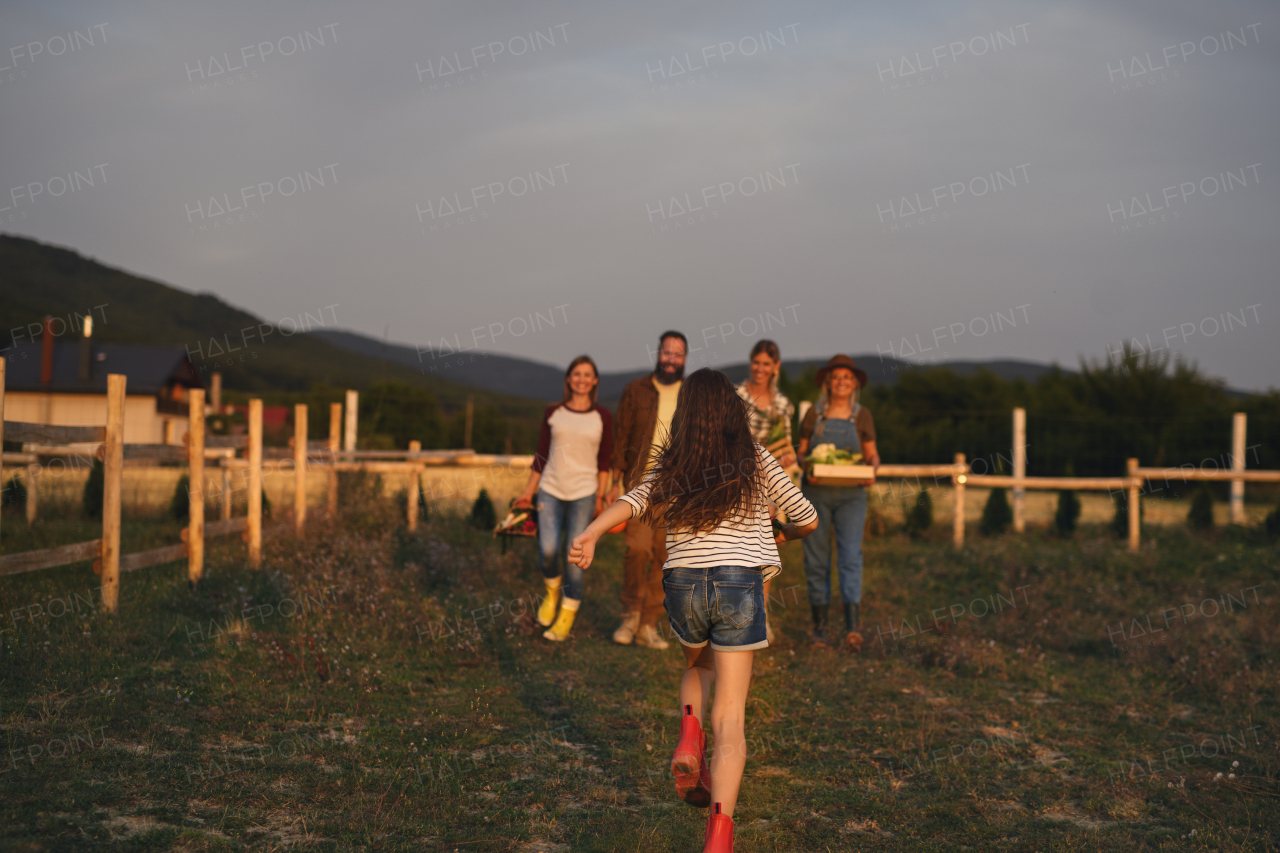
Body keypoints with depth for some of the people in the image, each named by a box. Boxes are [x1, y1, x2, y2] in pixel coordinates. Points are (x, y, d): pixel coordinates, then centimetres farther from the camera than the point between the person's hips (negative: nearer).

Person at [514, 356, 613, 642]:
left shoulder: (602, 417, 4)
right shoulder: (553, 413, 7)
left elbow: (604, 462, 5)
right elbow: (542, 455, 11)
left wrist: (600, 497, 0)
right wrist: (529, 490, 10)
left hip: (583, 493, -1)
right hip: (551, 489, 1)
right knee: (548, 550, -12)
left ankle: (566, 617, 10)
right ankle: (552, 591, 20)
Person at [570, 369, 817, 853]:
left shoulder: (670, 469, 10)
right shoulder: (757, 461, 7)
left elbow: (631, 503, -9)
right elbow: (808, 519, 14)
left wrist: (590, 534, -22)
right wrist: (784, 535, 35)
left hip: (683, 581, 2)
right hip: (739, 580, -2)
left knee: (698, 668, 33)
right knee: (729, 712, -3)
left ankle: (689, 732, 2)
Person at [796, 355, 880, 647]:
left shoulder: (862, 416, 8)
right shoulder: (814, 414, 6)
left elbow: (872, 455, 12)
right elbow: (802, 452, 8)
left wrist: (872, 467, -10)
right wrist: (807, 469, -13)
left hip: (850, 494, 0)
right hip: (816, 492, 1)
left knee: (851, 554, -12)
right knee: (816, 557, 2)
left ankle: (852, 625, -17)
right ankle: (820, 625, 11)